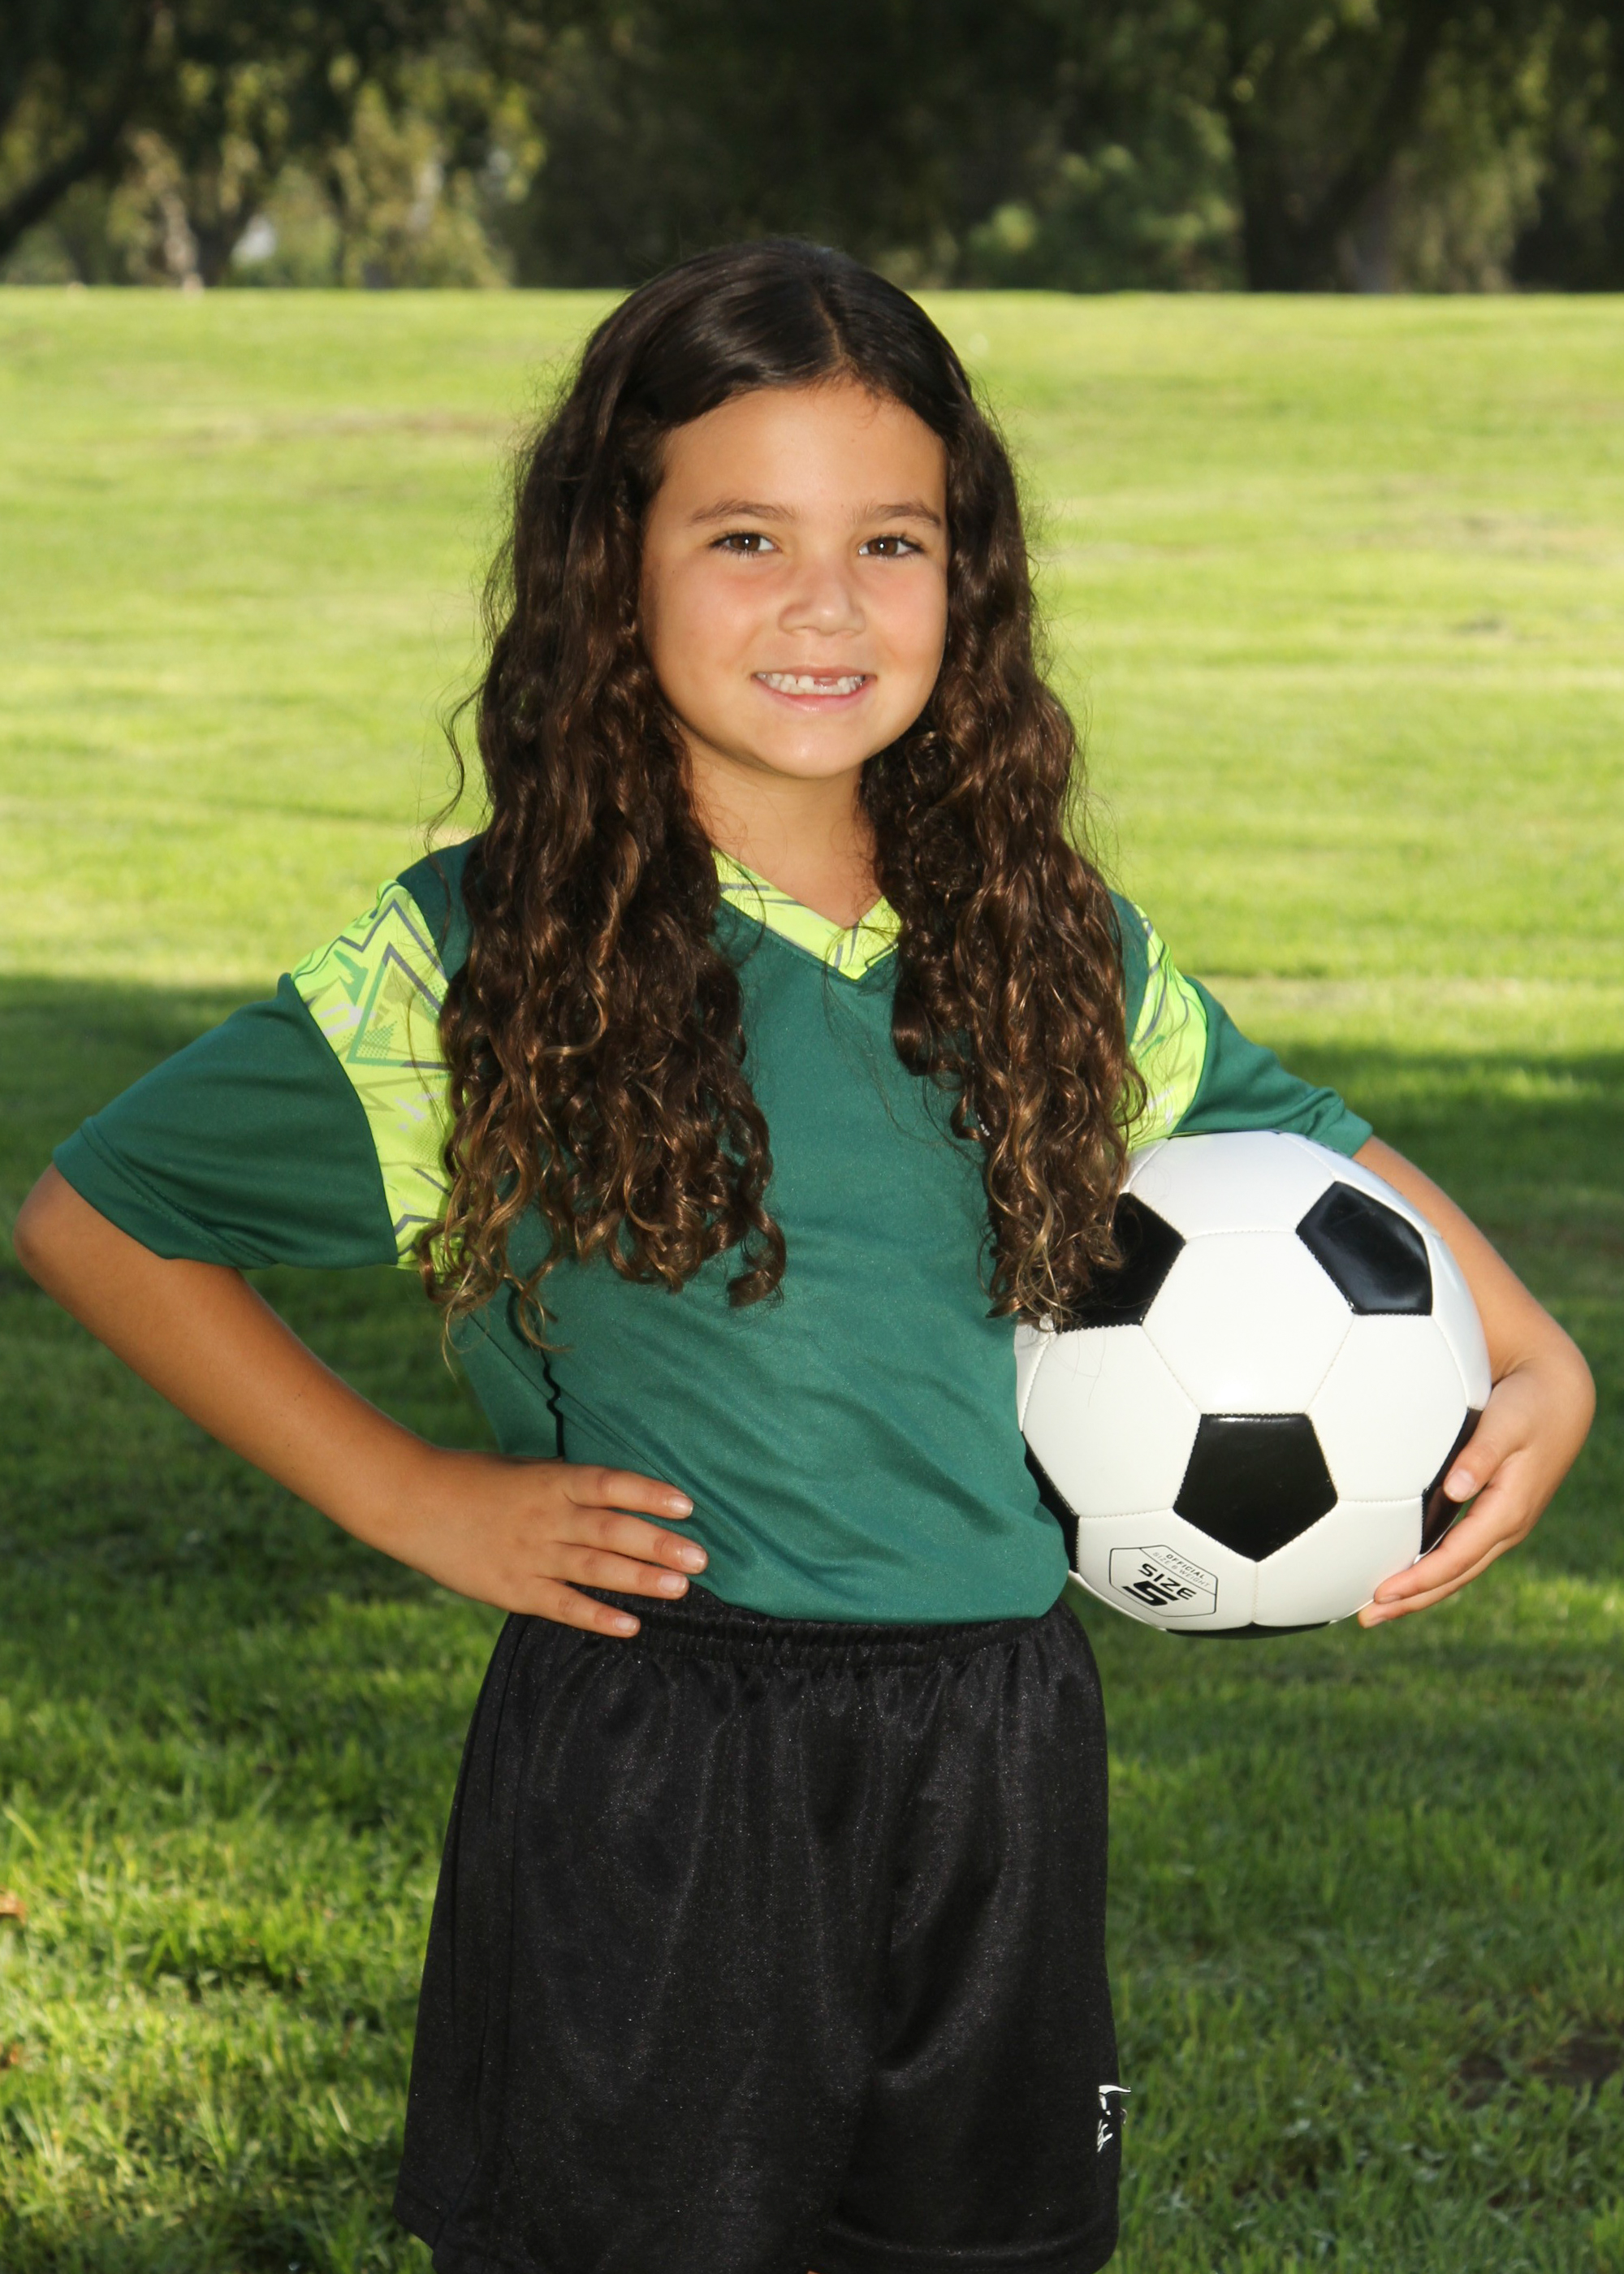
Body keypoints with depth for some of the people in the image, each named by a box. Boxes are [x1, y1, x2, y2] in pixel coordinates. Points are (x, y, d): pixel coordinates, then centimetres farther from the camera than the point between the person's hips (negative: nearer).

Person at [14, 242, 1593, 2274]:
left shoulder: (1054, 945, 5)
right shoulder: (486, 965, -6)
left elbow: (1297, 1142, 23)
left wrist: (1534, 1360, 6)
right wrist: (405, 1499, -3)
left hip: (1001, 1783, 4)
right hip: (644, 1799, -4)